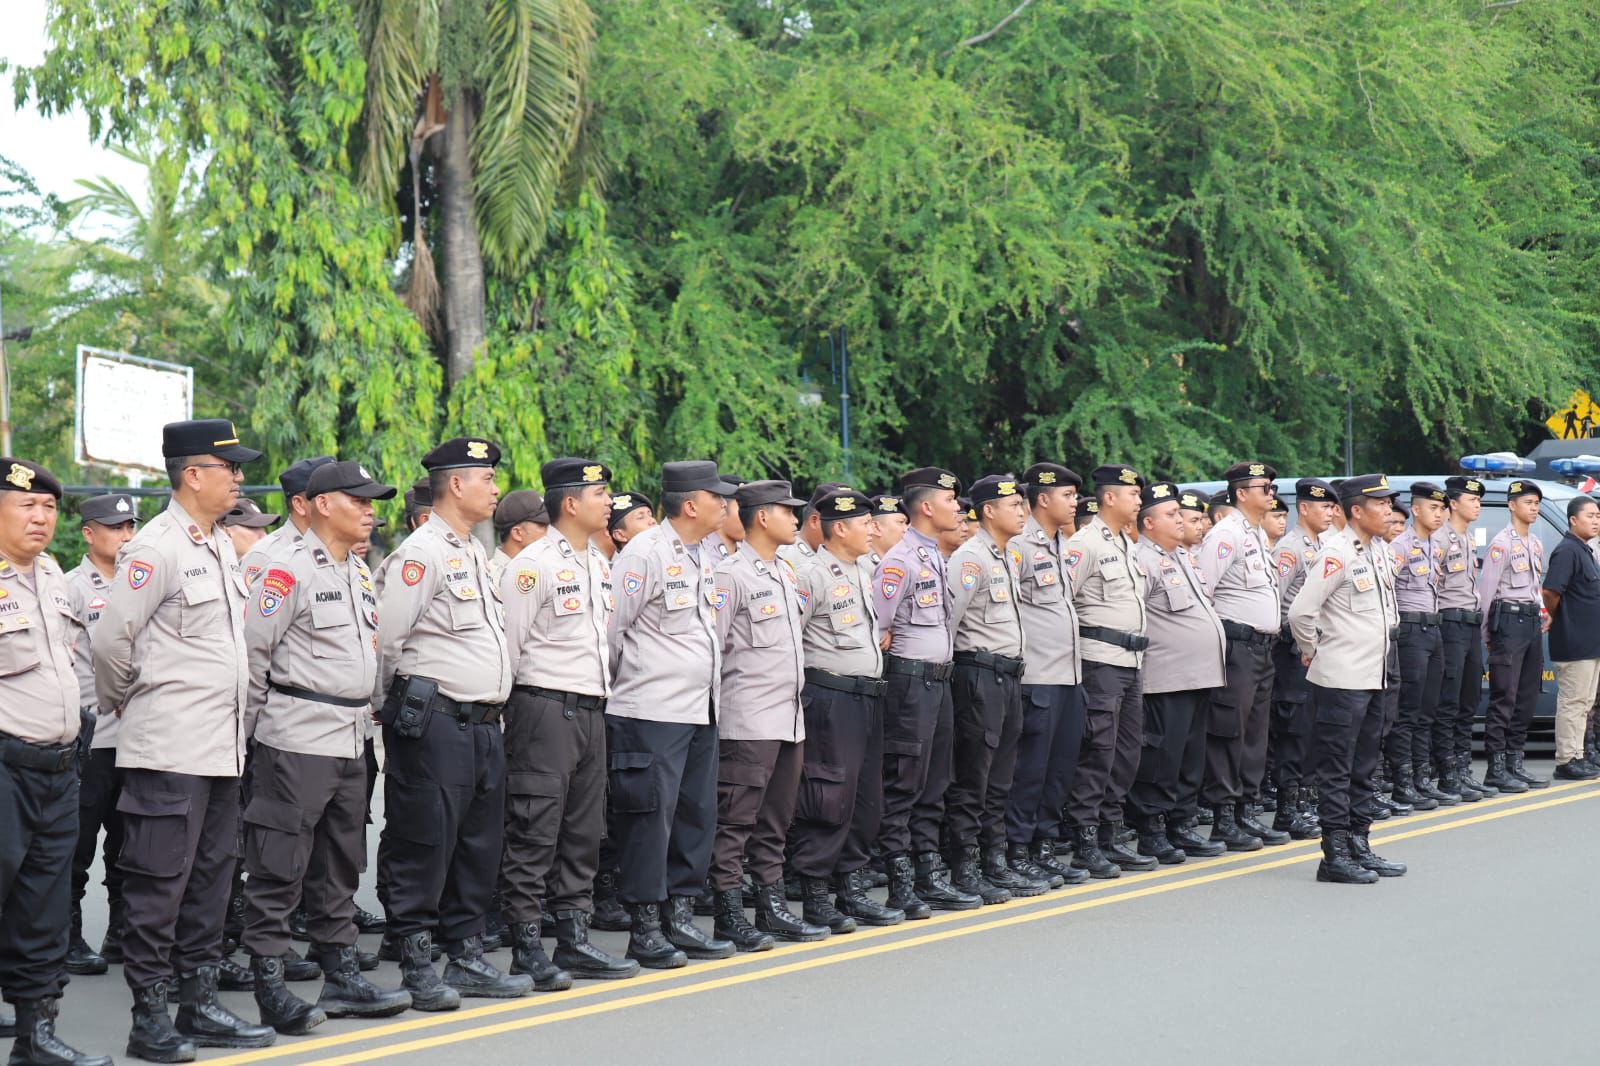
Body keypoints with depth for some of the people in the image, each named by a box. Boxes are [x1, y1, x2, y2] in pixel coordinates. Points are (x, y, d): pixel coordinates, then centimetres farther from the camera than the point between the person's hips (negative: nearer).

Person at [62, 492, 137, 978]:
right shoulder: (71, 587, -6)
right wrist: (75, 718, -14)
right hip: (90, 736, -6)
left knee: (129, 842, 11)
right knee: (79, 842, -1)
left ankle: (123, 933, 21)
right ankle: (69, 938, 6)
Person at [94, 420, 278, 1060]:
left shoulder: (221, 546, 15)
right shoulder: (156, 547, -13)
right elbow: (111, 640, -14)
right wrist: (123, 701, 0)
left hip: (221, 744, 9)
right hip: (170, 747, -9)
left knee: (211, 876, 12)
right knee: (159, 883, -4)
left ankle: (199, 1005, 20)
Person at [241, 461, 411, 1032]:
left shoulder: (359, 570, 16)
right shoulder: (290, 567, -11)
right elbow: (252, 648, -12)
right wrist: (252, 729, -8)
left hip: (350, 739, 9)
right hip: (297, 742, -9)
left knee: (340, 866, 14)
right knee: (279, 868, -5)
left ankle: (342, 978, 22)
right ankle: (270, 989, -2)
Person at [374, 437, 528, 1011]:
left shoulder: (473, 552, 19)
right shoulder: (421, 553, -11)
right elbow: (386, 639, -12)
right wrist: (397, 706, -1)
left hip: (482, 723, 9)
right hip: (434, 725, -9)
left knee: (479, 845, 12)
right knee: (424, 844, -5)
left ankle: (466, 957, 20)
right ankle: (416, 967, -1)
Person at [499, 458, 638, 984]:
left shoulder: (599, 565, 16)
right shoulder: (533, 564, -11)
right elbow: (508, 642, -11)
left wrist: (602, 694, 17)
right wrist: (513, 704, -8)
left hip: (591, 711, 9)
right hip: (545, 709, -8)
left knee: (583, 833, 11)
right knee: (534, 834, -5)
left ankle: (574, 940, 18)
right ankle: (527, 948, -2)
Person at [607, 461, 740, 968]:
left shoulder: (702, 556, 14)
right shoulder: (645, 554, -13)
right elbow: (609, 626, -12)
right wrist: (615, 686, -2)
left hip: (700, 711, 9)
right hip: (653, 713, -9)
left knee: (697, 814, 11)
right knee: (650, 817, -5)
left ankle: (679, 919, 19)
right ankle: (644, 930, 2)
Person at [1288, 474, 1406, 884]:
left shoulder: (1378, 549, 12)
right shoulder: (1337, 554, -15)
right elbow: (1300, 611, -19)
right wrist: (1312, 651, -6)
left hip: (1373, 677, 9)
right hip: (1341, 679, -9)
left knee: (1363, 769, 14)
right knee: (1336, 768, -5)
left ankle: (1359, 846, 21)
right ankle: (1335, 854, -3)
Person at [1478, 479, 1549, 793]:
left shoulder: (1536, 545, 17)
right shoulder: (1503, 543, -9)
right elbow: (1485, 589, -11)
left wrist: (1540, 616, 14)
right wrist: (1486, 634, -10)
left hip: (1531, 623, 8)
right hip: (1509, 621, -8)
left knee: (1527, 697, 10)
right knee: (1504, 698, -8)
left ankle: (1514, 762, 17)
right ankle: (1496, 769, -7)